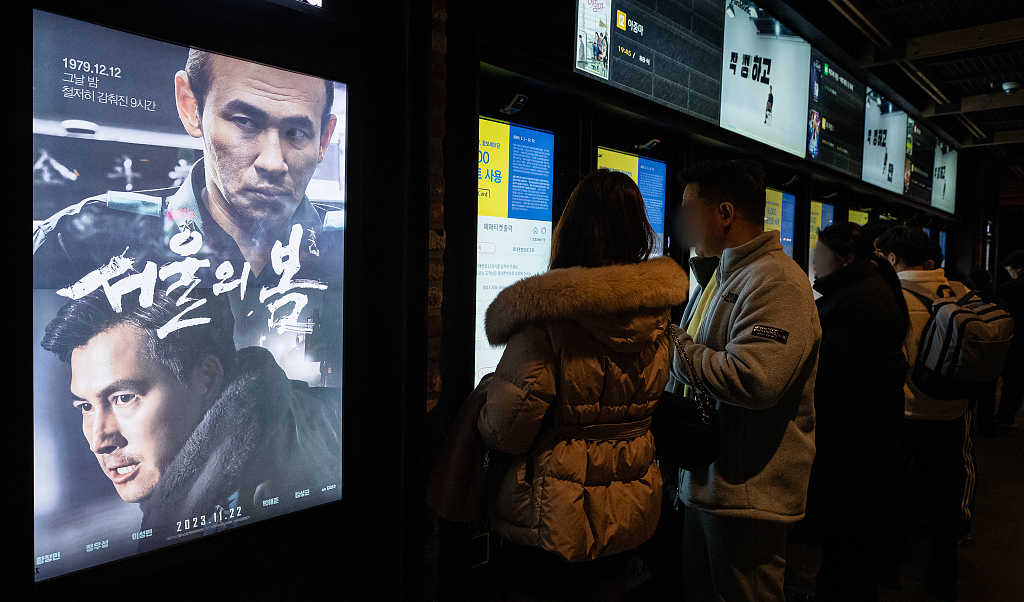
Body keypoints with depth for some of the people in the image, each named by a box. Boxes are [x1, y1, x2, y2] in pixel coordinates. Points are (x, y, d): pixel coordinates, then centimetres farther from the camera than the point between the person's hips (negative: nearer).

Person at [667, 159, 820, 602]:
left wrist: (677, 349, -18)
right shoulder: (722, 275, 16)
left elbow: (753, 379, -31)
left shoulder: (776, 282, -18)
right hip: (703, 482, 10)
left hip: (749, 494, -10)